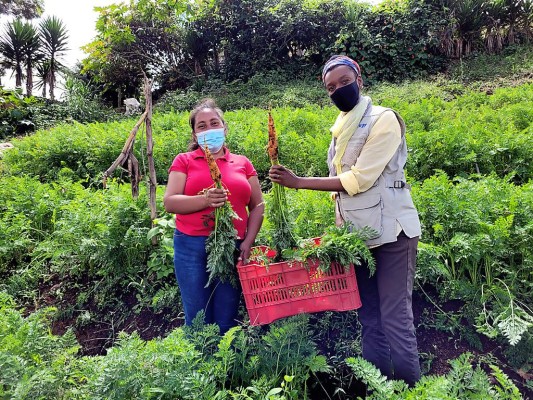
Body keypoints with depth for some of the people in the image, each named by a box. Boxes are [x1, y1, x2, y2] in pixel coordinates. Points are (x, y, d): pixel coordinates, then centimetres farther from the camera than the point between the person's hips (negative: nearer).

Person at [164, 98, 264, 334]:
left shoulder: (242, 163, 13)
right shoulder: (184, 161, 8)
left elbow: (257, 206, 13)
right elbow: (169, 202, -2)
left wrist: (248, 241, 0)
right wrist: (205, 200, -18)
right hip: (192, 247, -1)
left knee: (227, 322, 8)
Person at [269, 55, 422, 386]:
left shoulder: (383, 119, -8)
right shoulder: (341, 128, 15)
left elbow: (359, 179, -17)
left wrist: (298, 182, -15)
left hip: (389, 230, -7)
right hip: (357, 233, 7)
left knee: (395, 316, -2)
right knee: (369, 316, 13)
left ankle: (410, 385, 16)